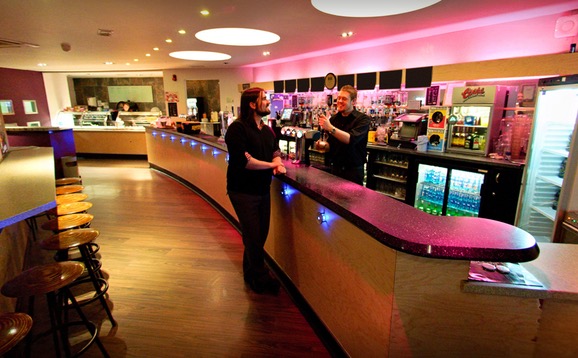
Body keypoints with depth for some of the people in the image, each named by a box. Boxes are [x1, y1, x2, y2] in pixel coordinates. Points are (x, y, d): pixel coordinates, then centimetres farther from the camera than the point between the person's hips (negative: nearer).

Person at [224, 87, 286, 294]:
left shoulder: (267, 130, 10)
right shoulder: (238, 128, -14)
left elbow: (275, 152, 15)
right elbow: (244, 160, -23)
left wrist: (279, 164, -10)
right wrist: (272, 165, -14)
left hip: (263, 190, 7)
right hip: (243, 191, -7)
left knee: (261, 235, 15)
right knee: (253, 237, 0)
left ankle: (250, 273, 35)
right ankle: (261, 278, 21)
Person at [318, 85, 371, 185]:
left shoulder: (363, 119, -9)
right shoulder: (333, 119, 6)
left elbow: (351, 139, -25)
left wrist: (330, 128, -32)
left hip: (353, 171, -4)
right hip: (335, 169, 4)